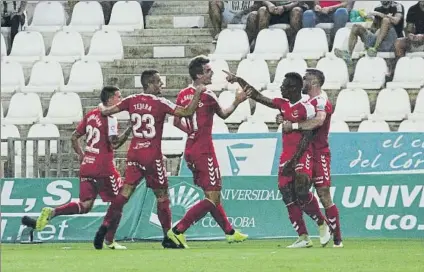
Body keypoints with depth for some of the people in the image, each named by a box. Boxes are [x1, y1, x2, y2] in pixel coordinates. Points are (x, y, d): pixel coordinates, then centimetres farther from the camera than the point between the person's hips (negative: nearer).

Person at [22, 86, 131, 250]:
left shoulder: (90, 115, 12)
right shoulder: (110, 118, -12)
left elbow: (74, 137, 16)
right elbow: (114, 144, -21)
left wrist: (81, 155, 24)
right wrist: (129, 130, -12)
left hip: (86, 167, 7)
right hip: (104, 168, -7)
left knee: (85, 206, 7)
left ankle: (52, 212, -13)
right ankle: (109, 241, 9)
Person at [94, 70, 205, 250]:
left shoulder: (132, 101, 4)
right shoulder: (160, 103, -9)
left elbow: (107, 111, 8)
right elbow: (187, 112, -15)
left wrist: (103, 111, 31)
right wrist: (198, 93, -3)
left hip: (134, 154, 4)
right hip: (152, 156, -4)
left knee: (125, 193, 2)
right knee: (162, 196, 7)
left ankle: (105, 227, -14)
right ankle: (168, 238, 10)